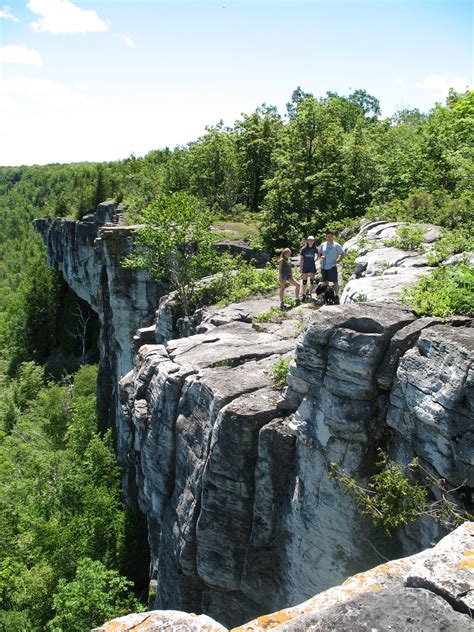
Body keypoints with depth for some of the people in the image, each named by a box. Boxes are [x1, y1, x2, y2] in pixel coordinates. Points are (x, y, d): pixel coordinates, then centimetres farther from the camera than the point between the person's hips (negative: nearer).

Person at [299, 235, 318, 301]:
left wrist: (315, 258, -27)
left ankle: (309, 294, 10)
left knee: (312, 281, -1)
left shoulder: (315, 249, 2)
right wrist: (300, 267, -1)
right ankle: (304, 295, 15)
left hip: (312, 267, 0)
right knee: (304, 281, 4)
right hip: (305, 267, 0)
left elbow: (316, 255, -7)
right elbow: (301, 259, 1)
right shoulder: (303, 249, -1)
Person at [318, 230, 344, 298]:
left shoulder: (336, 245, -2)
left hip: (332, 266, -4)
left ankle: (336, 295, 0)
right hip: (323, 267, 5)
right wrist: (321, 257, -3)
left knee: (335, 282, -5)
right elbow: (319, 253, 17)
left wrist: (338, 261, -7)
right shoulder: (323, 245, 9)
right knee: (325, 282, 12)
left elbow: (342, 254, 3)